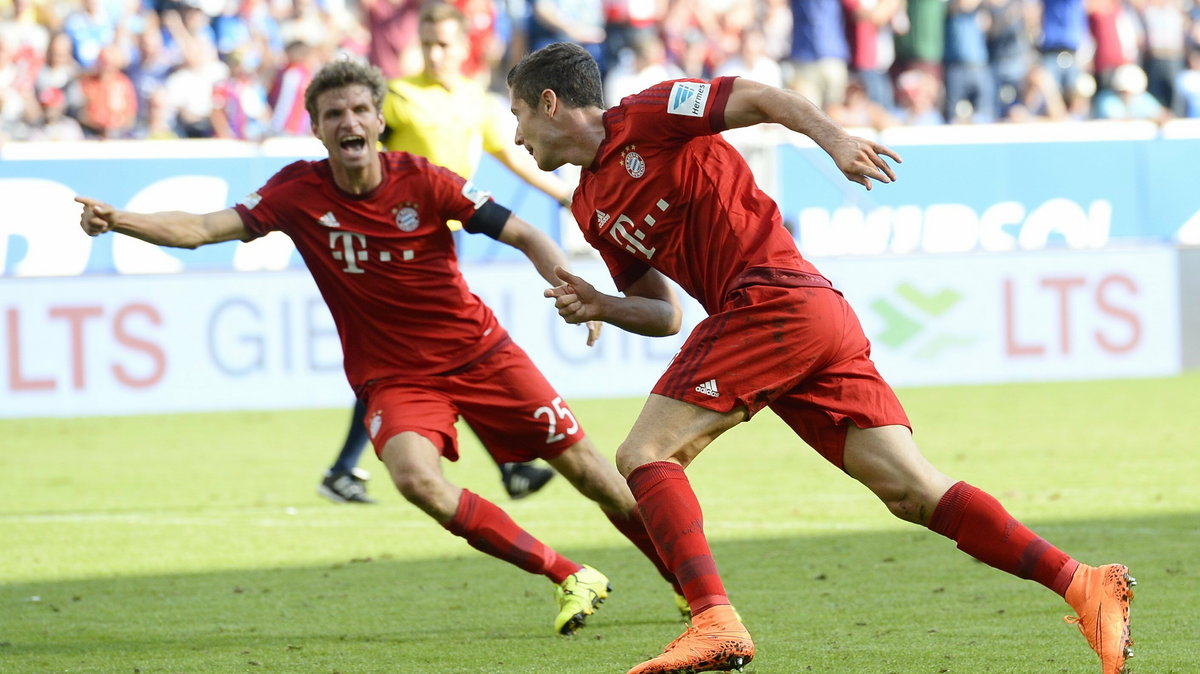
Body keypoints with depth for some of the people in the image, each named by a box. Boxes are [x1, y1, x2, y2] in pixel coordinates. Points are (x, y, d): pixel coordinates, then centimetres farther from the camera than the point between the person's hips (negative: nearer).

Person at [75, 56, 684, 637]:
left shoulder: (421, 181, -13)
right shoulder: (299, 191, -10)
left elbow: (525, 236, -10)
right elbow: (203, 228, -14)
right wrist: (116, 221, -28)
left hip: (478, 350, 0)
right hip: (392, 376, 0)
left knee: (583, 467, 2)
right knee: (416, 476, -29)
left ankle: (688, 579, 26)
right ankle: (570, 578, -15)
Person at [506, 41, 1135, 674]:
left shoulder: (646, 115, 1)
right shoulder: (591, 207, 25)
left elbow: (761, 98, -6)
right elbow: (665, 313, 27)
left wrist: (835, 139, -22)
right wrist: (600, 307, 8)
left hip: (774, 297, -9)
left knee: (645, 454, -9)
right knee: (913, 491, -4)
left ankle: (715, 622, -23)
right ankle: (1083, 584, -11)